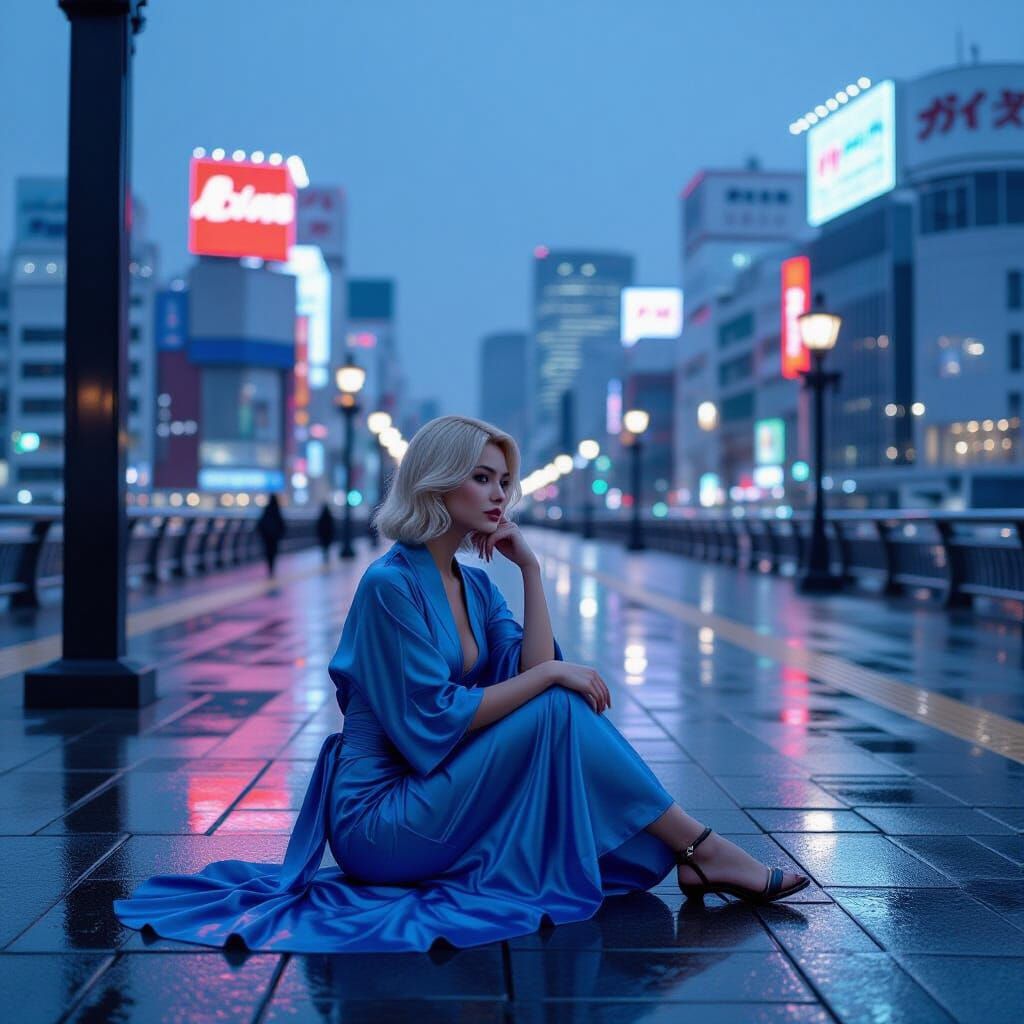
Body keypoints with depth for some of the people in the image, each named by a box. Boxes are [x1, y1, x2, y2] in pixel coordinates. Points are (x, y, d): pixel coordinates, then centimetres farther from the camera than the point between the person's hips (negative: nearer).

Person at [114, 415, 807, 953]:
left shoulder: (476, 585, 9)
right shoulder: (392, 584, -16)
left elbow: (535, 670, -3)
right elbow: (433, 718, -21)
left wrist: (530, 567, -5)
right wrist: (549, 676, -17)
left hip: (434, 799, 8)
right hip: (382, 821, -8)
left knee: (562, 703, -4)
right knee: (557, 712, -19)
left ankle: (689, 857, -8)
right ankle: (704, 852, -11)